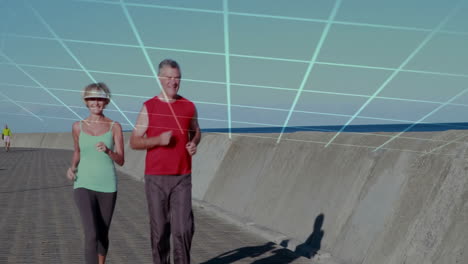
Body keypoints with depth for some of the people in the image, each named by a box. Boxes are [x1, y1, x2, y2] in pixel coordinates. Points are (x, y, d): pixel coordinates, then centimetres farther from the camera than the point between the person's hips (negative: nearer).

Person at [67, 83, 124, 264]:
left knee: (103, 234, 14)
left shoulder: (115, 127, 0)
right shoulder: (78, 127, 4)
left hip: (107, 186, 1)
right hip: (84, 186, -1)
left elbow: (120, 161, -3)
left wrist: (108, 151, -23)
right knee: (91, 235, -15)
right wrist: (72, 167, 1)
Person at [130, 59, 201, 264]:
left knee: (184, 228, -8)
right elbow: (134, 142, 0)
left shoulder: (189, 107, 5)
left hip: (182, 178, 1)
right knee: (159, 228, 4)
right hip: (155, 178, -1)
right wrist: (158, 139, -18)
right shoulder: (148, 107, -1)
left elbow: (196, 132, 23)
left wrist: (194, 144, -1)